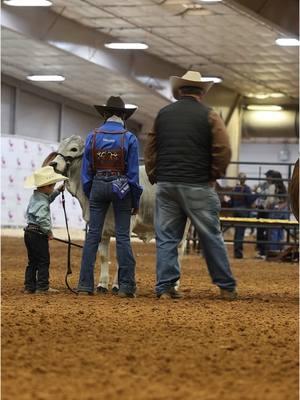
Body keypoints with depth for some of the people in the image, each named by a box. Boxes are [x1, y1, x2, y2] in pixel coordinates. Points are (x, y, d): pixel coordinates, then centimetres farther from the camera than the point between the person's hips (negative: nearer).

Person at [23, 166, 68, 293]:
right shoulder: (42, 203, -19)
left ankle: (29, 286, 14)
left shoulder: (35, 196, 11)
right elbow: (42, 218, -30)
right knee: (44, 261, -3)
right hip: (38, 234, -10)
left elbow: (48, 198, 33)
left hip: (29, 232, 10)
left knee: (32, 261, 13)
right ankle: (42, 286, -3)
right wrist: (48, 231, -18)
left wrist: (58, 191, 27)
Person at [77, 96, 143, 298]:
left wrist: (88, 194, 16)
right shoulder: (129, 138, -5)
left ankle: (85, 284, 4)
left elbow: (86, 170, 6)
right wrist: (136, 201, 2)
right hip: (121, 187, -2)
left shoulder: (93, 136, 2)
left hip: (98, 185, 2)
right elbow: (133, 172, -5)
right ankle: (126, 286, -1)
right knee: (123, 236, 1)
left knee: (93, 234, 5)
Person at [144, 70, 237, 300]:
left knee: (166, 237, 7)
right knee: (211, 237, 5)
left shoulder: (163, 114, 9)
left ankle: (165, 287, 1)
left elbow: (150, 150, 12)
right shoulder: (209, 116, -3)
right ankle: (227, 287, 11)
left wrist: (154, 176, 18)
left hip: (166, 184, 3)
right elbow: (223, 151, -10)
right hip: (198, 186, -3)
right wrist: (214, 175, 2)